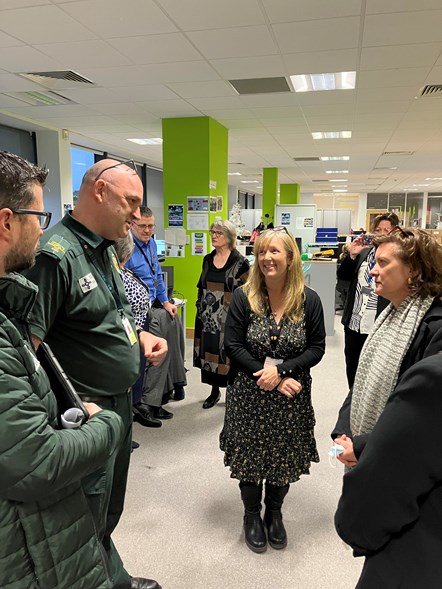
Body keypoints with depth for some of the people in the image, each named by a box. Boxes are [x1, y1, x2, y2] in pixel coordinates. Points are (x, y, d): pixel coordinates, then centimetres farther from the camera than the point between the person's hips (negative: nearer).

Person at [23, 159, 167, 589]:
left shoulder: (104, 249, 7)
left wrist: (138, 335, 3)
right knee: (89, 526, 13)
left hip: (120, 404, 9)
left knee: (110, 511, 27)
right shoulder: (56, 255, -23)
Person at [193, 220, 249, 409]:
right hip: (208, 315, 5)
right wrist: (200, 309, 14)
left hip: (229, 316, -5)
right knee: (209, 351, 9)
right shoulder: (207, 259, 11)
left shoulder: (240, 261, -7)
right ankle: (214, 391, 24)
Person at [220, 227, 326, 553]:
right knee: (250, 454, 11)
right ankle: (252, 515, 37)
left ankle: (274, 513, 41)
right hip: (249, 394, 0)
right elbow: (233, 346, -9)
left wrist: (281, 369, -19)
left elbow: (317, 348, -5)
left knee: (284, 457, 14)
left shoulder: (309, 300, -7)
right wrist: (267, 376, -17)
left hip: (292, 395, 1)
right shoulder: (243, 297, -9)